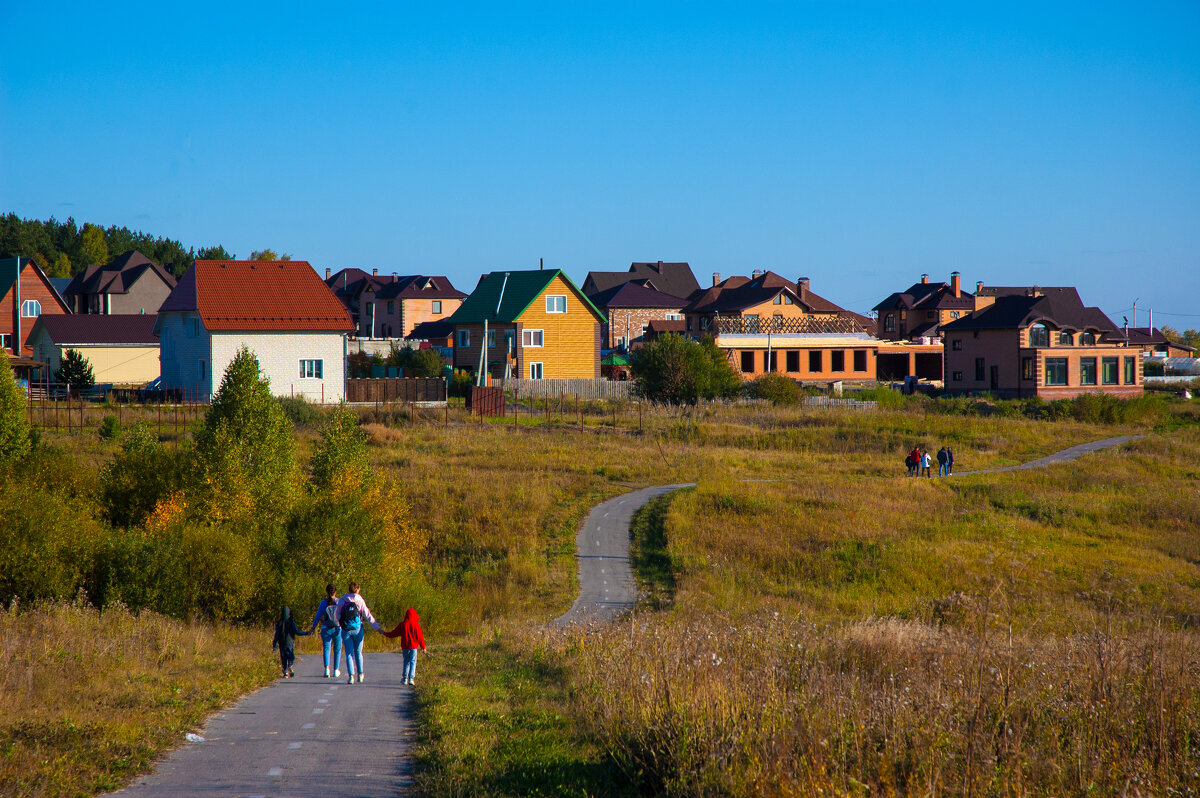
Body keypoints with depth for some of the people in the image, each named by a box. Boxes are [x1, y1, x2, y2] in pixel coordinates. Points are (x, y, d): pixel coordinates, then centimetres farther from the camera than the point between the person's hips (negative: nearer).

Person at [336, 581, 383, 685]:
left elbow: (337, 615, 2)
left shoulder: (342, 601, 0)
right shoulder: (360, 601, -2)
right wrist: (377, 628, 2)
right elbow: (368, 616, -2)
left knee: (349, 653, 3)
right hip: (357, 629, 0)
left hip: (346, 630, 0)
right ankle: (360, 674, 22)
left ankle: (351, 676, -11)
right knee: (358, 652, 16)